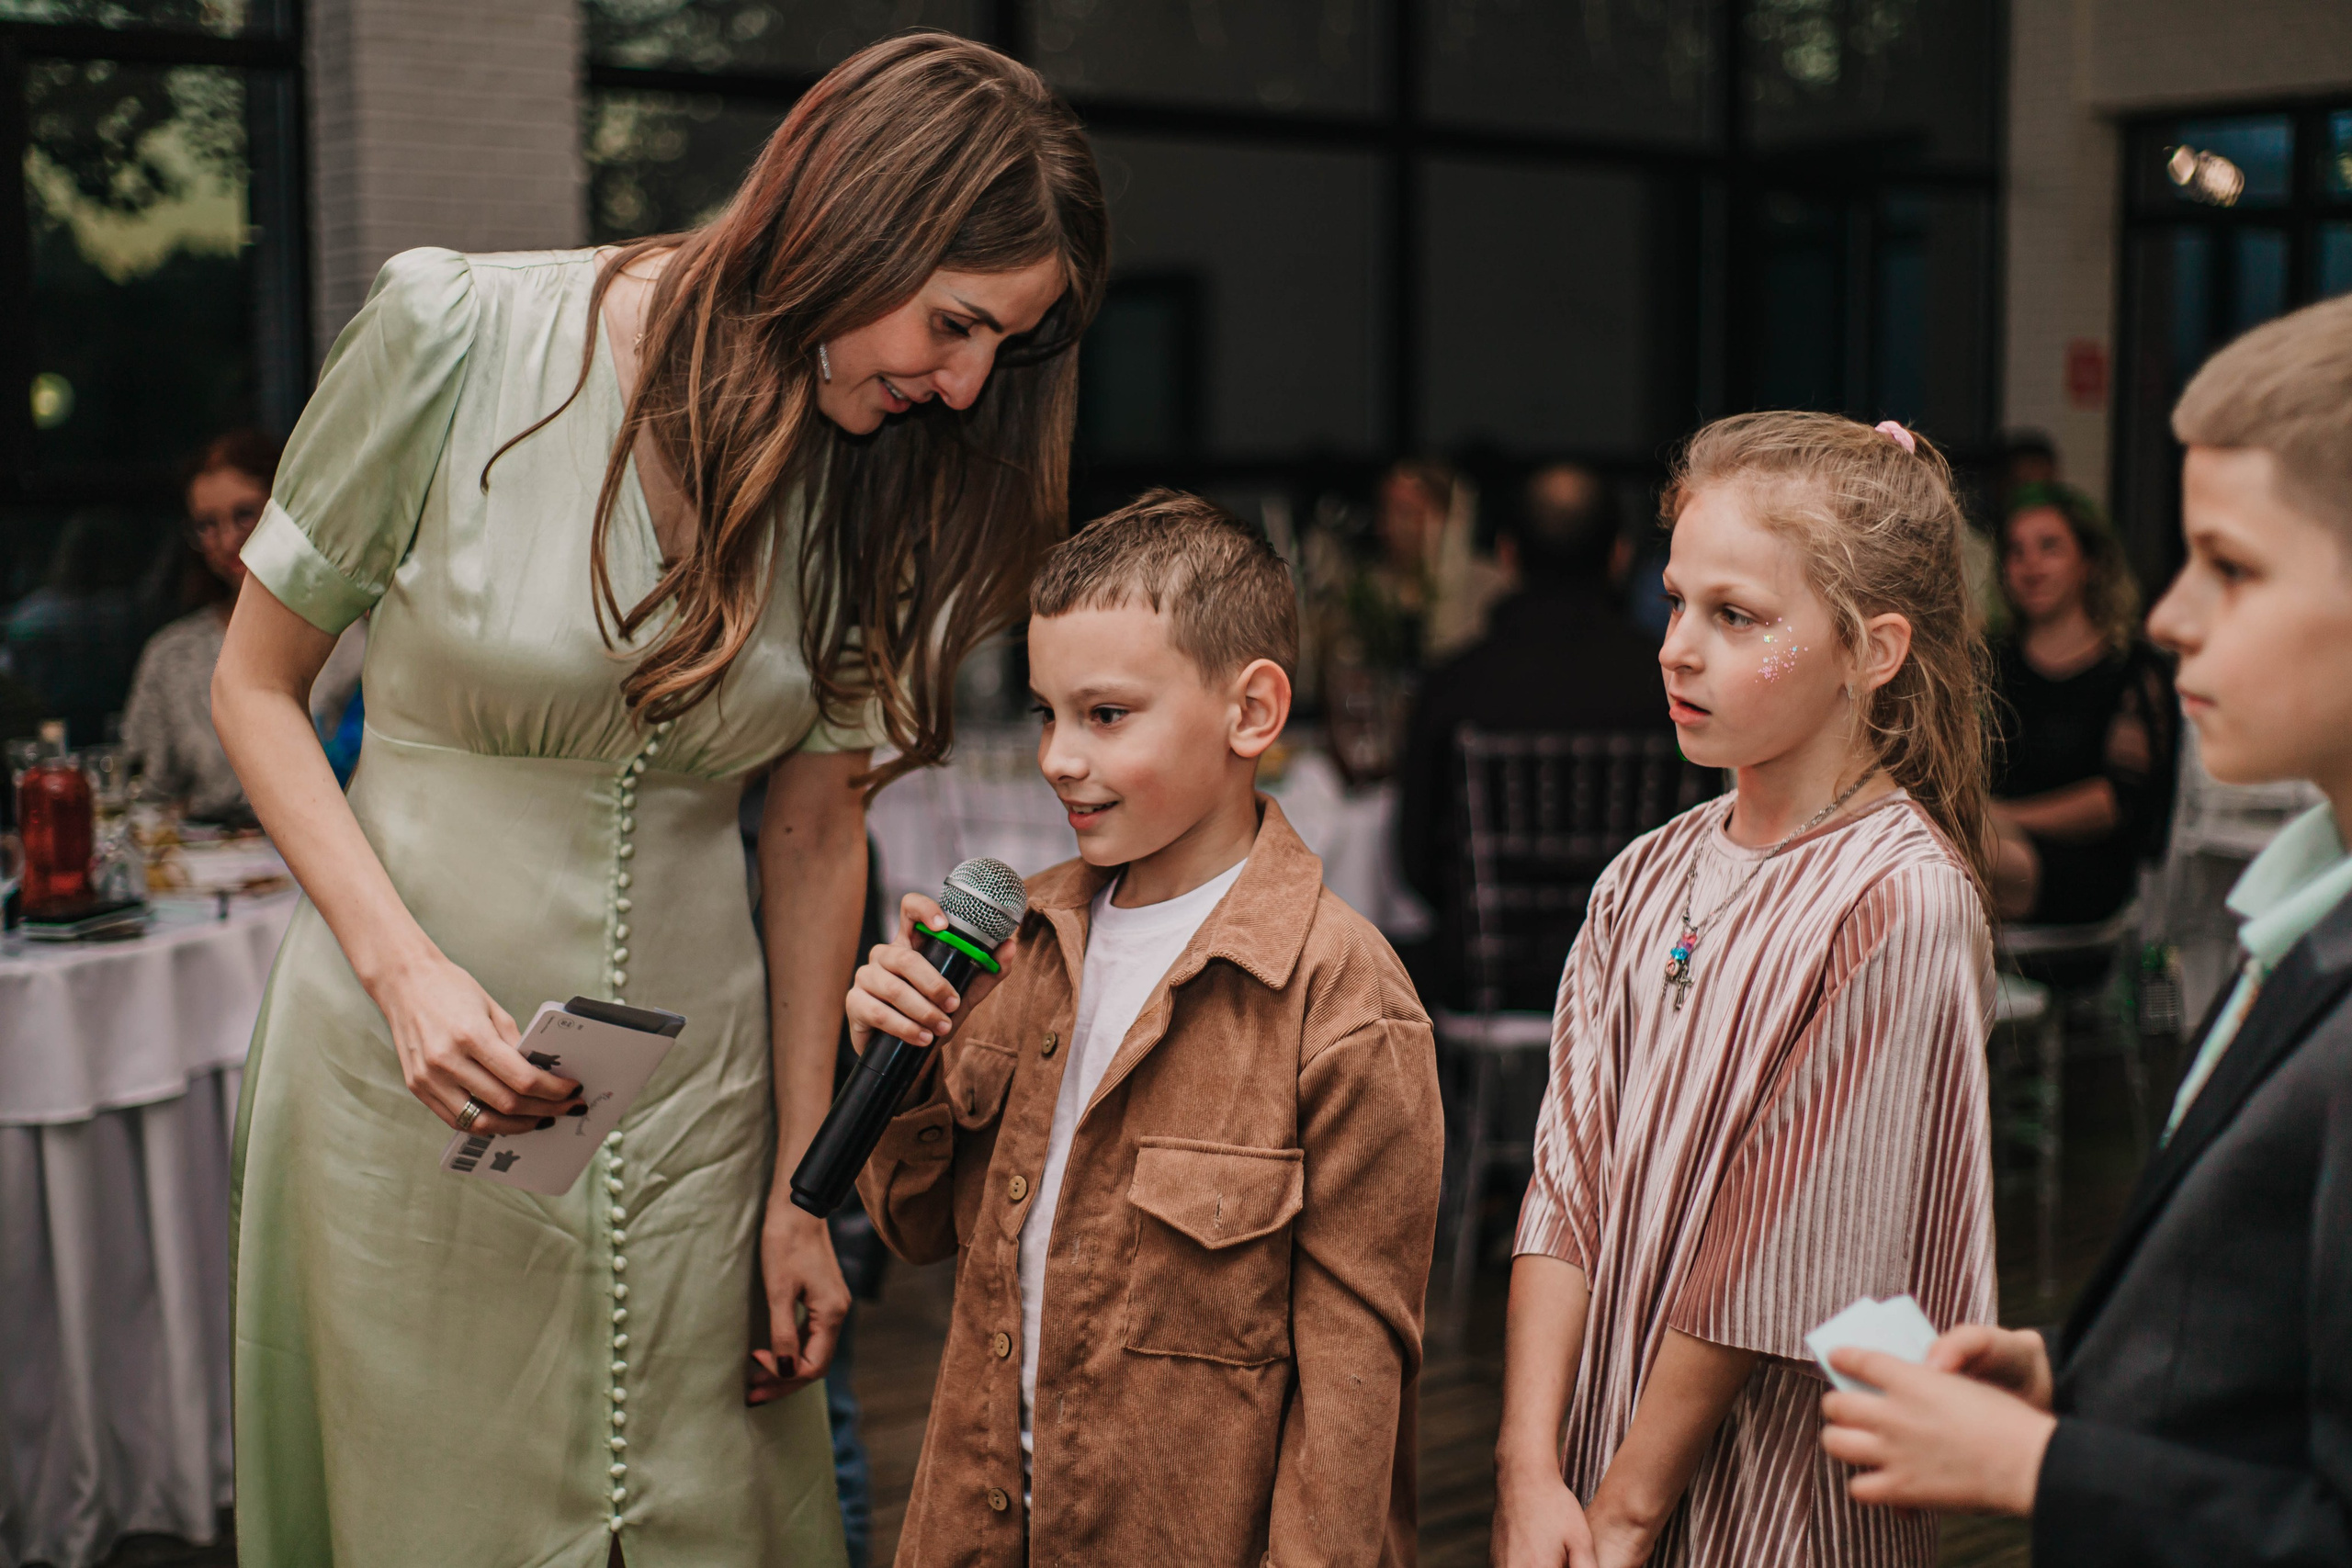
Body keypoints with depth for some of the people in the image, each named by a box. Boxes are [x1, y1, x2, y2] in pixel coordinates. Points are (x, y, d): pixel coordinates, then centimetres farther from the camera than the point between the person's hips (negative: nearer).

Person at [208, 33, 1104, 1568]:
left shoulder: (881, 478, -2)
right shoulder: (459, 335, -13)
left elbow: (817, 829, 4)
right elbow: (258, 685, -4)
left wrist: (800, 1188, 4)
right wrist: (407, 966, -16)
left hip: (689, 1094, 3)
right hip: (405, 1062, -2)